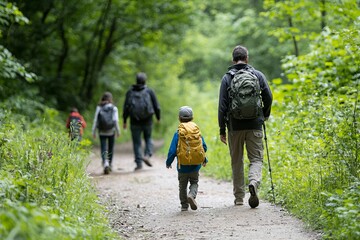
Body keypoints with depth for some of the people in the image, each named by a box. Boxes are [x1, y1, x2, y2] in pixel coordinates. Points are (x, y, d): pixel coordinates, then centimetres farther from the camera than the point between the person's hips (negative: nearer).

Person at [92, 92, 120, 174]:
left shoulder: (99, 107, -1)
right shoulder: (114, 108, -3)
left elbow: (95, 120, -3)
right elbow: (116, 120, -9)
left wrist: (94, 132, 2)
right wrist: (118, 131, -3)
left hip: (102, 132, 0)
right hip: (111, 131, 1)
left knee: (103, 149, -3)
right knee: (110, 148, 17)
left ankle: (105, 164, -25)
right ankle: (110, 165, 28)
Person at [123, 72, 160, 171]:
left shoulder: (130, 92, 1)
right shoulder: (149, 91, -1)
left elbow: (126, 107, -2)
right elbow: (156, 106, 0)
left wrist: (124, 121, 4)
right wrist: (158, 117, 16)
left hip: (135, 121, 0)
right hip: (147, 121, 0)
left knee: (137, 142, 7)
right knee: (148, 138, 20)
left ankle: (139, 163, 1)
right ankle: (147, 155, -2)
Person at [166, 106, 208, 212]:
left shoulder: (178, 134, -9)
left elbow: (172, 150, -11)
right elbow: (204, 147, 2)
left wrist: (168, 162, 3)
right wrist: (204, 159, 18)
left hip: (182, 166, -1)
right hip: (195, 166, 1)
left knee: (182, 186, 14)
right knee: (194, 183, 15)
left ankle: (184, 205, 16)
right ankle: (192, 195, -14)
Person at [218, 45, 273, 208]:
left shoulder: (227, 78, 0)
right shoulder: (258, 75, 2)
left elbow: (222, 105, -4)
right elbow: (268, 98, 0)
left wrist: (222, 129, 0)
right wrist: (265, 115, 19)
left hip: (235, 126, 0)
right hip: (255, 125, 0)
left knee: (237, 161, 11)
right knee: (256, 158, 5)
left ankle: (239, 197, 14)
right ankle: (254, 182, -25)